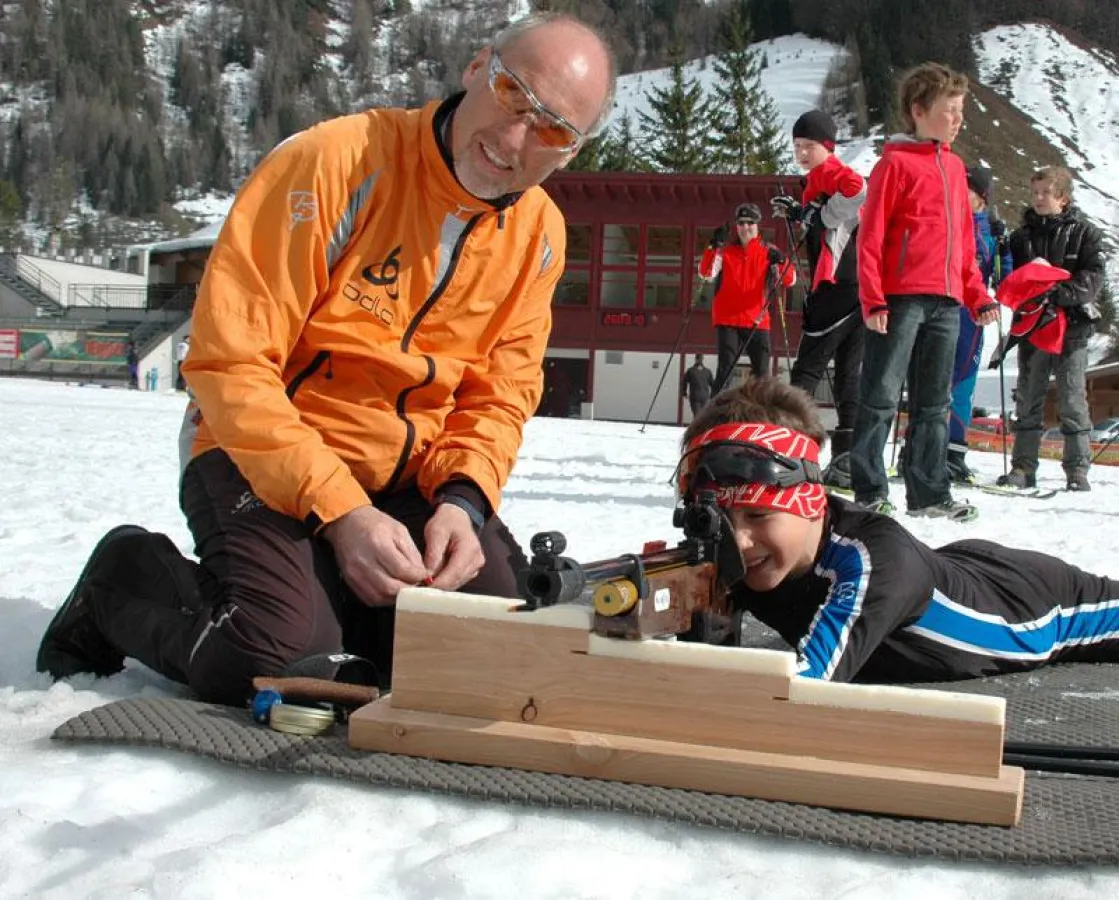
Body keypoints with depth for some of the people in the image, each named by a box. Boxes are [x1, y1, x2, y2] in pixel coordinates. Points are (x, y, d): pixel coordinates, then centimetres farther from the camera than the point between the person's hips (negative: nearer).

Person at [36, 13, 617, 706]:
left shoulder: (538, 232, 1)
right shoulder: (337, 161, -18)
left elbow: (501, 395, 4)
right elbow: (230, 361, -21)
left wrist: (462, 500, -17)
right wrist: (339, 511, -26)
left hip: (413, 478, 5)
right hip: (267, 459, -5)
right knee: (282, 660, -26)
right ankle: (126, 584, 6)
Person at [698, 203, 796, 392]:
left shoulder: (768, 252, 6)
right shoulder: (725, 251, 6)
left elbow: (789, 281, -4)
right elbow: (706, 274, -9)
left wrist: (782, 262, -25)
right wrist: (714, 247, -23)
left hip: (757, 322, 1)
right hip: (727, 321, -1)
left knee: (762, 373, 0)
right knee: (725, 370, -9)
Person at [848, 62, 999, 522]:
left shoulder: (954, 166, 18)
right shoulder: (896, 162, -3)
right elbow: (870, 234, -8)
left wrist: (978, 295, 16)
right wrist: (873, 299, -15)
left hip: (946, 302, 7)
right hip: (901, 298, -7)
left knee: (934, 404, 11)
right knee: (880, 398, -3)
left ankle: (930, 493, 17)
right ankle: (870, 492, 2)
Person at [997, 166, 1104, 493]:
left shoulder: (1084, 232, 3)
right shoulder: (1021, 236, 11)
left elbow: (1093, 277, -6)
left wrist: (1060, 293, -22)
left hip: (1072, 327, -3)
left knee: (1072, 400, -2)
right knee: (1028, 399, 5)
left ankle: (1077, 469, 4)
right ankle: (1023, 467, 11)